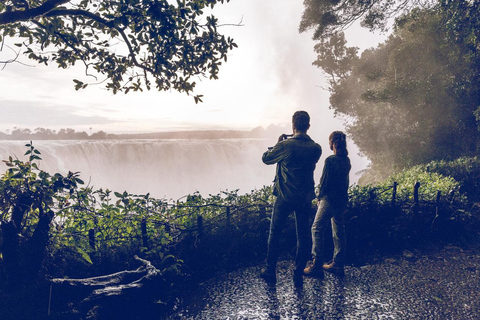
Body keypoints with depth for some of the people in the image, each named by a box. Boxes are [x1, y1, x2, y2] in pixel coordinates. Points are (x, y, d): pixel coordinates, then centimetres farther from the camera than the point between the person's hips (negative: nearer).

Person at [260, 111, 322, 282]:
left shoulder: (285, 146, -16)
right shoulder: (316, 148, -3)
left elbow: (266, 158, -2)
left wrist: (278, 143, 11)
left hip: (285, 197, -3)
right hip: (305, 197, 4)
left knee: (274, 233, 10)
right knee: (303, 235, 14)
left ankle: (270, 271, 17)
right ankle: (299, 271, 23)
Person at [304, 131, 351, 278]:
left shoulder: (330, 160, -17)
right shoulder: (346, 160, 7)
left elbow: (324, 181, -15)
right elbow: (345, 180, 12)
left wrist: (319, 197, -1)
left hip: (329, 199, -8)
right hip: (342, 199, 8)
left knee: (317, 229, -1)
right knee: (339, 231, 13)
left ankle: (317, 265, -1)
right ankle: (338, 264, 22)